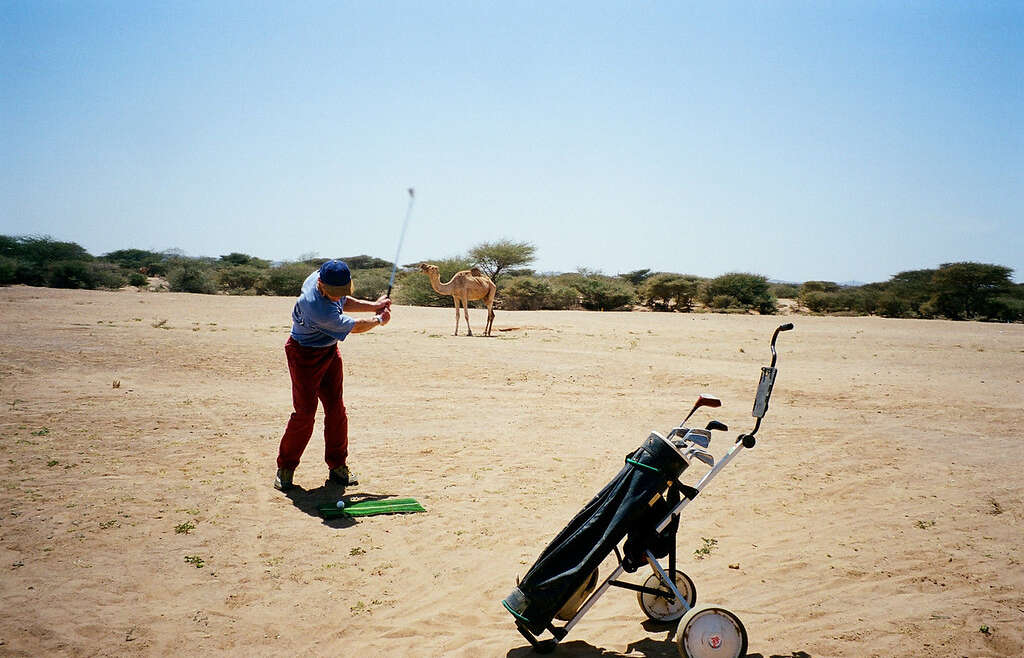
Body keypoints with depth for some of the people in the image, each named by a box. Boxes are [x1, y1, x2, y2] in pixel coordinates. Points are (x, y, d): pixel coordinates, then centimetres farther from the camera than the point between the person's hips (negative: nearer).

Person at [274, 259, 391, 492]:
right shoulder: (318, 309, -36)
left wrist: (374, 305, 2)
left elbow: (345, 302, 12)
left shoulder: (323, 277, -11)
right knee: (305, 412, -9)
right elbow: (354, 327, -20)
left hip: (330, 351, 8)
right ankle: (285, 468, 8)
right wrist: (379, 320, -4)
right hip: (305, 356, -8)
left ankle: (337, 466, 15)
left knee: (336, 409, 6)